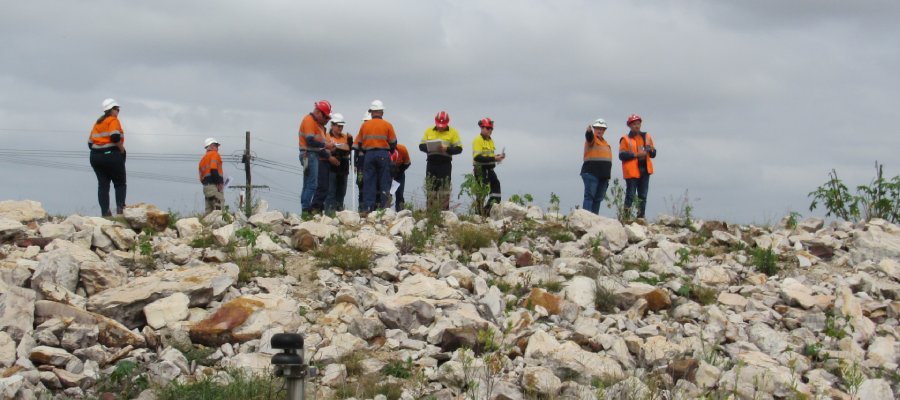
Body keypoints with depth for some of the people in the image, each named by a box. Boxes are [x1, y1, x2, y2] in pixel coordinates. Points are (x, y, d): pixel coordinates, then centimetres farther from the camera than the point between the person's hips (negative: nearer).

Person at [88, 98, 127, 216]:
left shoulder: (98, 123, 17)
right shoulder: (113, 120, -5)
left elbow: (90, 142, 14)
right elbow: (115, 137, -22)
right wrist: (122, 149, -9)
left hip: (95, 157, 6)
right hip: (112, 155, -6)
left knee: (102, 185, 5)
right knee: (120, 183, 5)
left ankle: (105, 212, -2)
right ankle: (120, 206, -14)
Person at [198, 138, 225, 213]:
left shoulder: (203, 159, 25)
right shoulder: (214, 154, 0)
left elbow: (201, 177, 20)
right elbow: (213, 170, -16)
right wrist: (218, 184, -18)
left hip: (206, 186, 9)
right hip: (214, 186, -9)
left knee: (209, 211, 8)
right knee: (219, 209, -15)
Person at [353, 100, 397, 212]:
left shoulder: (365, 125, 6)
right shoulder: (387, 125, -1)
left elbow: (358, 143, 9)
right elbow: (393, 143, 2)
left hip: (369, 155, 2)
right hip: (383, 154, -2)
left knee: (369, 182, 4)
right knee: (384, 181, 2)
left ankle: (369, 206, 0)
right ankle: (383, 204, -4)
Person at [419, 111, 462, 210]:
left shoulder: (453, 132, 3)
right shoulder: (429, 131, 10)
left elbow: (459, 149, -2)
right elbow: (421, 146, 9)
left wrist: (447, 149, -18)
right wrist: (429, 148, -13)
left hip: (445, 164, -2)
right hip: (431, 163, 2)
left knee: (444, 188, -3)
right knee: (430, 187, 3)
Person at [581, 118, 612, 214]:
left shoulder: (606, 143, 22)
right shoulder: (592, 139, 1)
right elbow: (588, 136, -25)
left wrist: (607, 176, 25)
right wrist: (589, 130, -49)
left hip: (603, 176, 7)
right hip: (591, 173, -7)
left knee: (598, 199, 8)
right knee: (589, 196, -12)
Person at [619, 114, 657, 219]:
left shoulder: (647, 137, 14)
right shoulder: (625, 139, 0)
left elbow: (653, 154, 15)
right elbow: (622, 155, -9)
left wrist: (650, 150, -7)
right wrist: (636, 154, -18)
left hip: (645, 170, 5)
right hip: (632, 171, -5)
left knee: (643, 196, 8)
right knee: (630, 195, -6)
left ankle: (641, 217, 13)